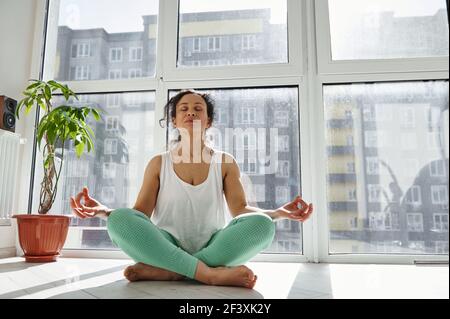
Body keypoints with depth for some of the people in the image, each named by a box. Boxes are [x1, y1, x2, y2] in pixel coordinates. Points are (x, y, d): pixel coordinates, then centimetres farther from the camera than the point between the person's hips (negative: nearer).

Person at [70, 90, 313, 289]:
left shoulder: (225, 163, 9)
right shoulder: (158, 163, 9)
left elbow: (240, 209, -1)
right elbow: (140, 212, 2)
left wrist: (280, 212, -18)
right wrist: (103, 211, -17)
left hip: (212, 249, 1)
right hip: (166, 249, 0)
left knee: (261, 224, -27)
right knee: (120, 219, -27)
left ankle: (167, 272, -26)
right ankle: (211, 273, -30)